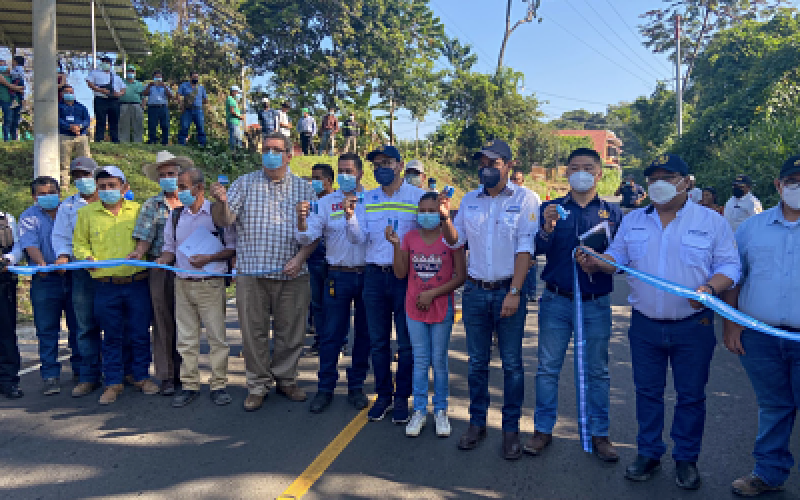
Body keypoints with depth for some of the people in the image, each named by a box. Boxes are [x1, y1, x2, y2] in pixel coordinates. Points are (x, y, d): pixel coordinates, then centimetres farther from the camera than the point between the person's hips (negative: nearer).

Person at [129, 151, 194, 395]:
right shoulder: (151, 205, 9)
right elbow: (145, 236, 0)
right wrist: (139, 252, -19)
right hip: (160, 268, 0)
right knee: (163, 322, 2)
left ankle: (183, 372, 18)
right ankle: (166, 376, 9)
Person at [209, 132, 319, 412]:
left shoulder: (303, 188, 8)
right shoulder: (245, 184, 7)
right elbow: (224, 221, -2)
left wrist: (300, 257, -10)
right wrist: (221, 202, -23)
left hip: (292, 274, 1)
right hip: (252, 273, 0)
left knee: (291, 331, 8)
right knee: (254, 331, 6)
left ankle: (286, 379, 28)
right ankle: (258, 385, 21)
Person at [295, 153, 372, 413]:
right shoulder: (326, 202, 6)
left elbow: (363, 237, -6)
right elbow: (307, 237, -5)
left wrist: (351, 215, -18)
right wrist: (302, 219, -24)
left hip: (367, 275, 1)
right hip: (338, 275, 0)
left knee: (364, 333, 9)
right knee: (331, 334, 3)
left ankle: (356, 387, 23)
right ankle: (325, 389, 16)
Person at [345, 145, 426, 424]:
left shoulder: (418, 197, 0)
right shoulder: (367, 199, 10)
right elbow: (359, 238, 0)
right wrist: (350, 217, -18)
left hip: (406, 276, -3)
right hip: (375, 275, 3)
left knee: (406, 342, 4)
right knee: (378, 341, 10)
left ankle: (402, 397, 19)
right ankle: (383, 395, 24)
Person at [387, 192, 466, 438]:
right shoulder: (410, 237, 4)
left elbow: (460, 277, -7)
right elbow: (400, 273, 0)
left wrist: (432, 293, -13)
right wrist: (395, 244, -11)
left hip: (442, 308, -2)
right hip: (414, 308, 3)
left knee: (439, 361, 8)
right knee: (420, 361, 9)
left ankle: (440, 411, 22)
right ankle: (419, 411, 20)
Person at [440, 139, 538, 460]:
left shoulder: (524, 200, -2)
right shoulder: (469, 200, 10)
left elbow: (525, 249, -9)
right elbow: (455, 241, 12)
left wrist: (514, 292, -16)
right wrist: (445, 218, -7)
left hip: (508, 291, -3)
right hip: (475, 290, 4)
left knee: (512, 363, 4)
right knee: (477, 362, 11)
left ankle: (511, 428, 18)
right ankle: (477, 423, 24)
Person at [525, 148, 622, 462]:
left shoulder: (612, 212, 7)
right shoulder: (551, 208, 6)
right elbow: (538, 250, -6)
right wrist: (547, 227, -25)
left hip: (596, 303, 0)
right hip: (556, 301, 0)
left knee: (598, 371, 9)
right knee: (547, 367, 6)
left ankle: (599, 434, 23)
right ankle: (543, 430, 19)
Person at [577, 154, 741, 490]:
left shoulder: (712, 222, -2)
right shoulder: (632, 221, 8)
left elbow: (729, 266, -3)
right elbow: (617, 257, 13)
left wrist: (710, 289, -22)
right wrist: (596, 262, -9)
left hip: (693, 327, -2)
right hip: (645, 326, 3)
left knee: (691, 396, 9)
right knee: (647, 392, 12)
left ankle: (686, 459, 26)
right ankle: (648, 453, 27)